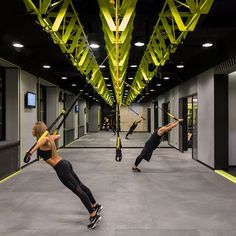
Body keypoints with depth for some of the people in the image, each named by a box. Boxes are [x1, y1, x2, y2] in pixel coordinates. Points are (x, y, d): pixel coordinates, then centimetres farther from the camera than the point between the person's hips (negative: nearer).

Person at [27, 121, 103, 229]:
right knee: (80, 186, 19)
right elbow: (58, 136, 29)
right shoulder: (48, 138, 9)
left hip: (61, 168, -9)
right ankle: (95, 206, 35)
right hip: (64, 164, 9)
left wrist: (32, 150, -45)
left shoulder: (42, 141, -16)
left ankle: (94, 215, 2)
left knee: (78, 190, -5)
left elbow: (45, 139, -42)